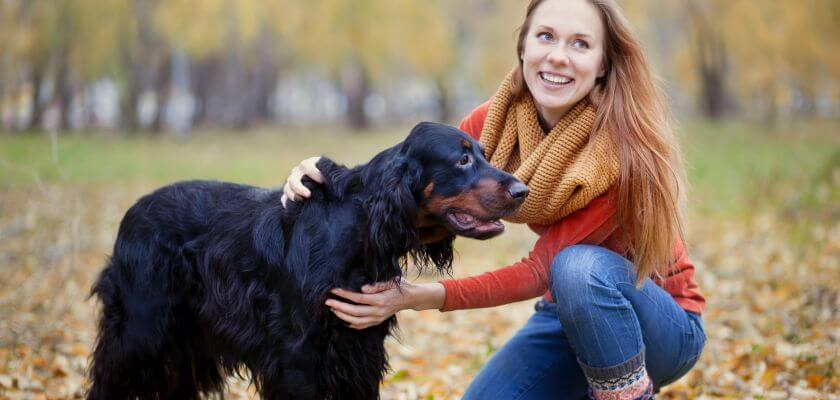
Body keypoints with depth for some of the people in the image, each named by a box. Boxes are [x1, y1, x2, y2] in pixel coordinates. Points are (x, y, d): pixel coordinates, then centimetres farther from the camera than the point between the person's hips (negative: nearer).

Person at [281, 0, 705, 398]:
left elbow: (541, 270, -27)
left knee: (579, 267, -35)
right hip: (573, 313, 5)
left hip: (662, 323, -5)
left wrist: (424, 297, -34)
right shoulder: (497, 121, -12)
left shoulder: (622, 145, -27)